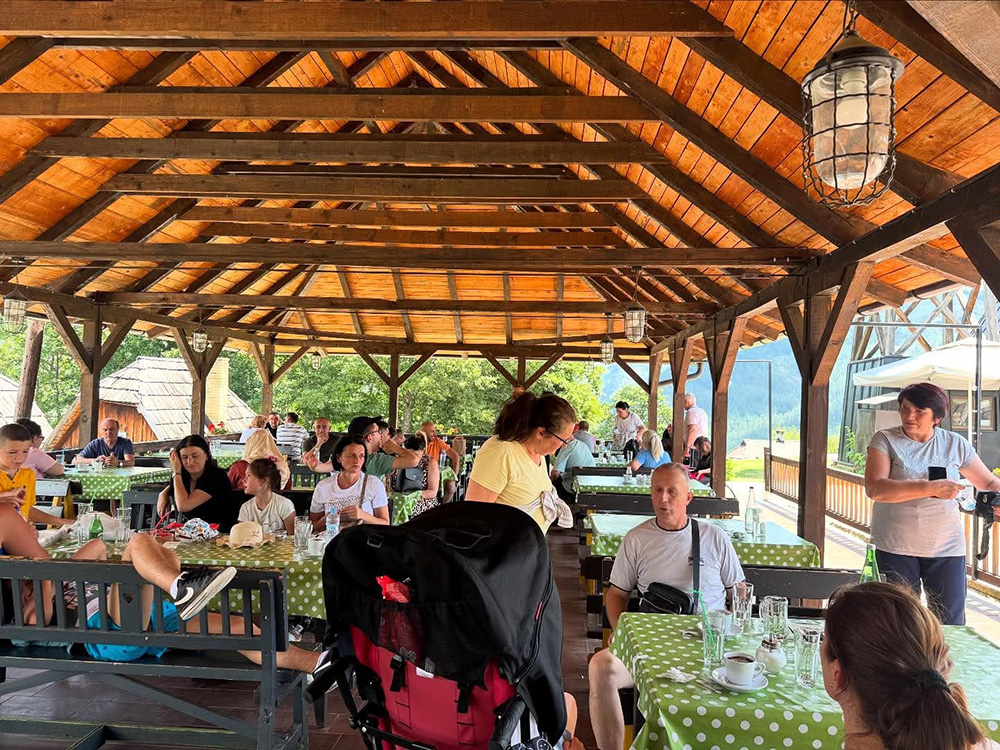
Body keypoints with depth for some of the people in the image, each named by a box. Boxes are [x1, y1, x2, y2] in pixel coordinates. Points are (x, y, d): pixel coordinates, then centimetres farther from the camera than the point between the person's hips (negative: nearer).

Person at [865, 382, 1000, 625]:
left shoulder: (956, 444, 5)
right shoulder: (885, 440, -4)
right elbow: (874, 488, -17)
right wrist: (931, 488, -24)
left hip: (946, 549, 2)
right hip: (896, 548, -2)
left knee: (951, 624, 6)